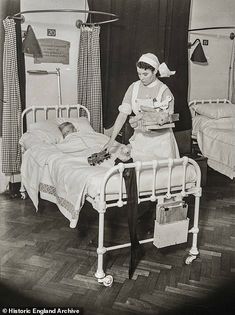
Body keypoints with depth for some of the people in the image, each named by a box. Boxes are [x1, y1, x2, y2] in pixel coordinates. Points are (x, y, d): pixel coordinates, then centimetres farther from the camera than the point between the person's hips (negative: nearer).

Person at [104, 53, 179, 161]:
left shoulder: (164, 91, -8)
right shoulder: (134, 87, 1)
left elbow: (164, 118, -14)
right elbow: (123, 114, -1)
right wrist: (112, 139, -6)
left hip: (161, 140, -2)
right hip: (140, 139, 2)